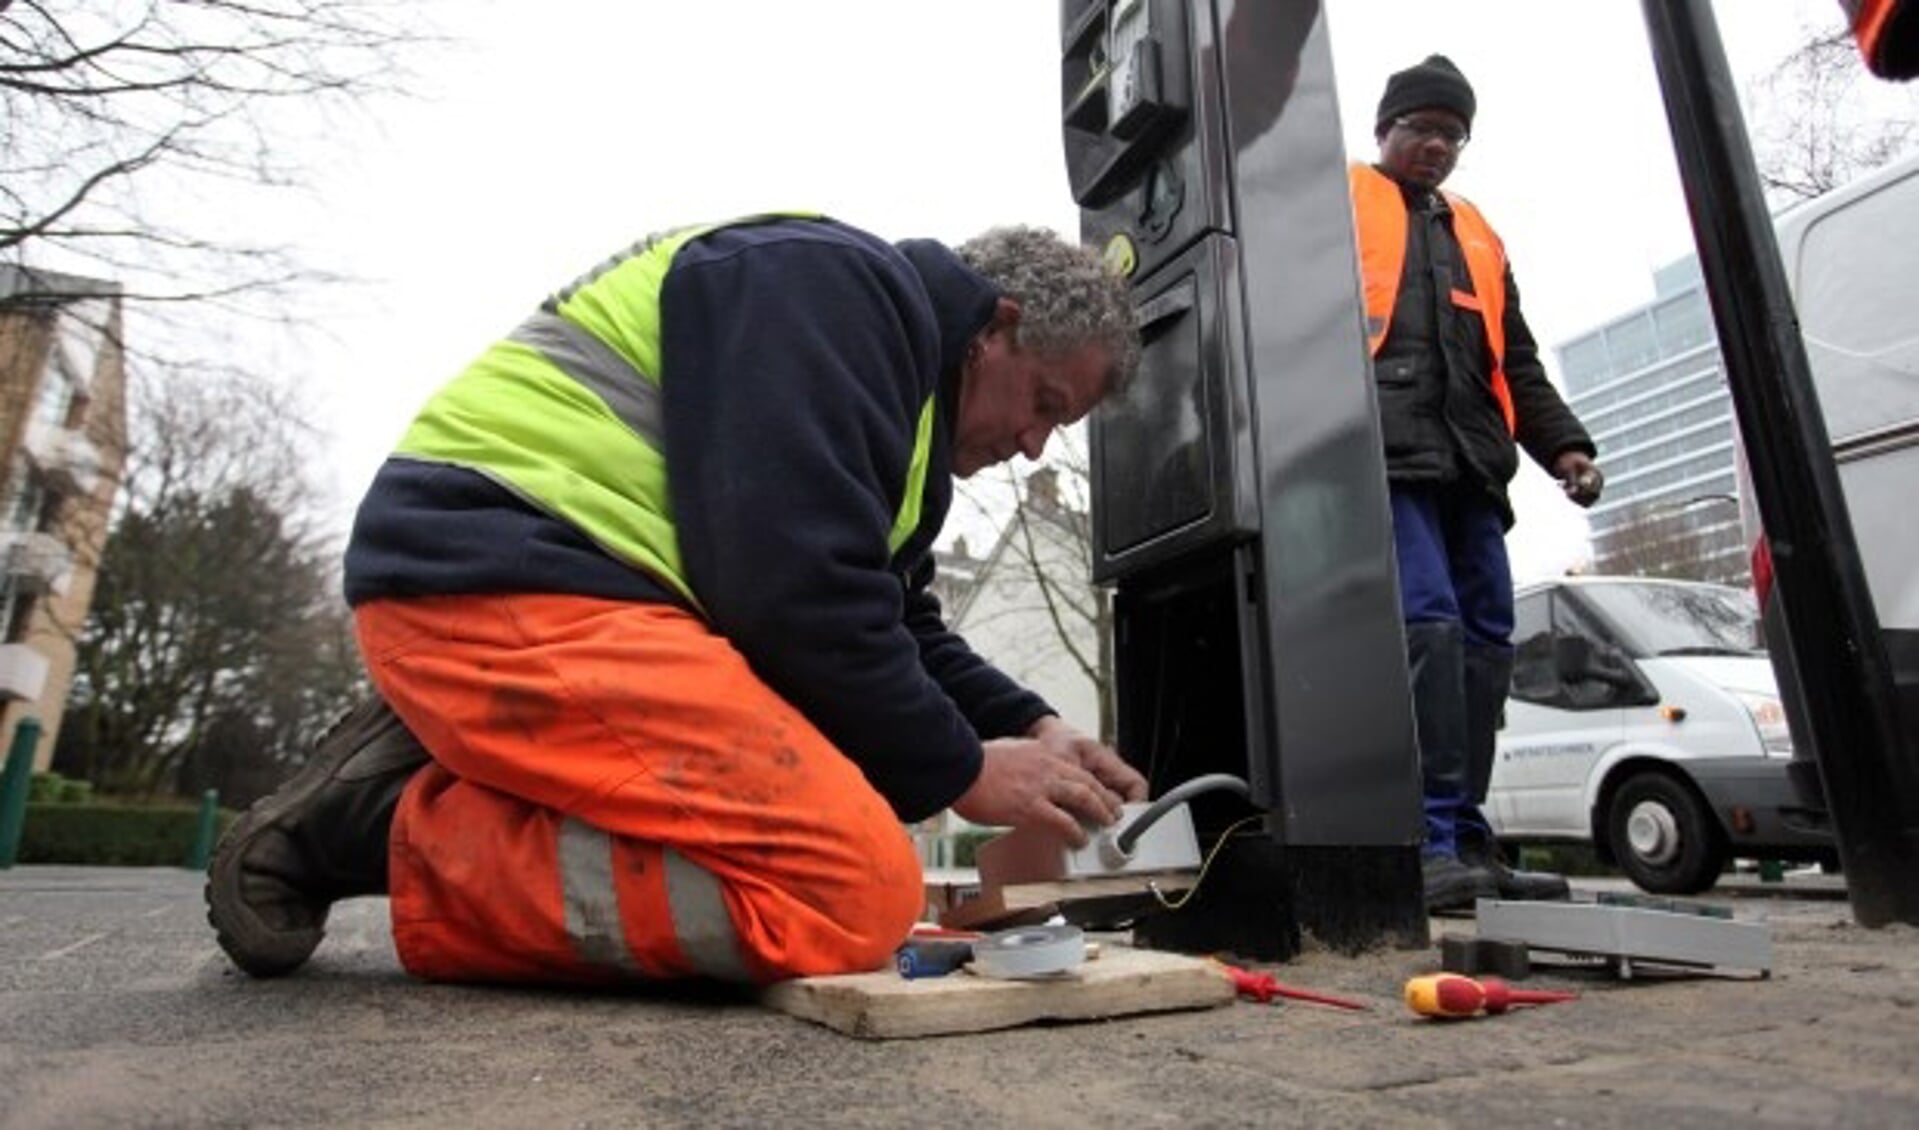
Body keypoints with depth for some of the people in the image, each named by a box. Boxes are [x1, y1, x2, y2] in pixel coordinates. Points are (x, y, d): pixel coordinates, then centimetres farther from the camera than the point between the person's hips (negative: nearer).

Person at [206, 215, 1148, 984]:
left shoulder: (896, 398, 22)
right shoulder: (836, 290, -9)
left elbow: (893, 619, 22)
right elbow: (798, 593, -20)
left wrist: (1028, 728, 10)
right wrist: (959, 771, -8)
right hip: (501, 588, -11)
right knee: (856, 892, -19)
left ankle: (431, 780, 7)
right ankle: (401, 837, -7)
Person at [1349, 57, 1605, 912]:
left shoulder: (1477, 238, 30)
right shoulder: (1338, 206, 14)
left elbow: (1518, 366, 27)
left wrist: (1563, 446, 12)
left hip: (1468, 464, 7)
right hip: (1385, 454, -6)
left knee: (1485, 640, 0)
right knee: (1429, 626, -20)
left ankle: (1466, 841, 8)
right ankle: (1433, 840, -17)